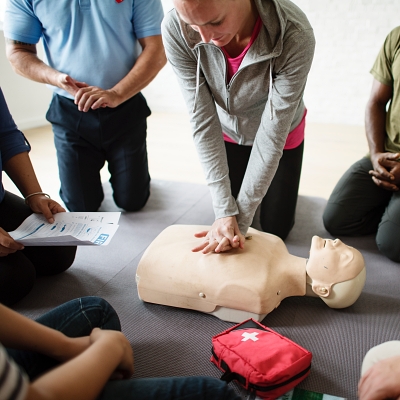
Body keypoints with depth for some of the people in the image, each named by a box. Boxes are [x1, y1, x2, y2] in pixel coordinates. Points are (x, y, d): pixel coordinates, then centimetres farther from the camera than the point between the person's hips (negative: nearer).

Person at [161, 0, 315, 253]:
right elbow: (203, 121, -27)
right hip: (228, 133, 2)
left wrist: (240, 218, -28)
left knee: (276, 229, 11)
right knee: (227, 220, 13)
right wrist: (225, 211, -29)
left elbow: (272, 134, -31)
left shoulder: (295, 36, -37)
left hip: (282, 135, -1)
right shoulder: (175, 30, -31)